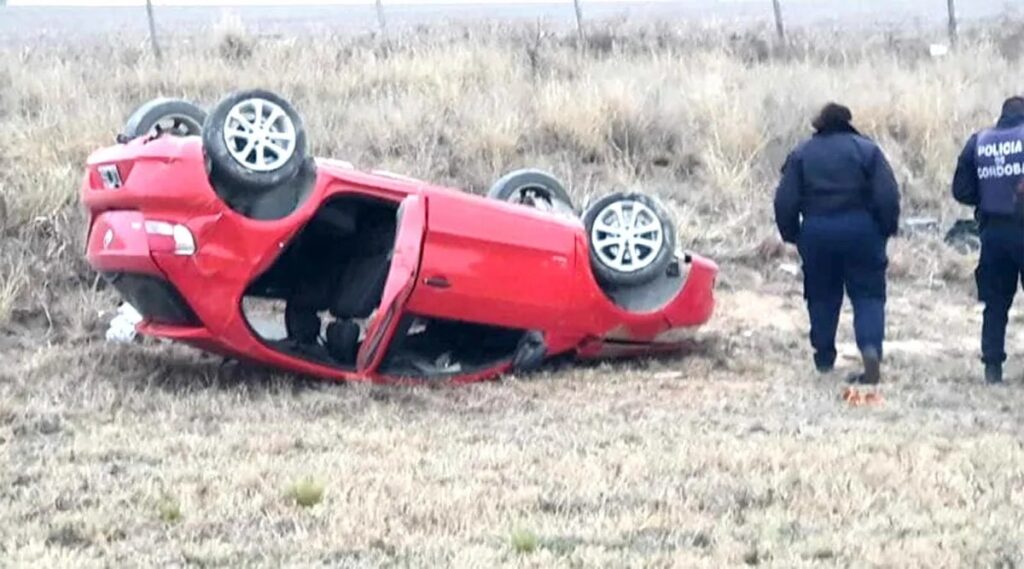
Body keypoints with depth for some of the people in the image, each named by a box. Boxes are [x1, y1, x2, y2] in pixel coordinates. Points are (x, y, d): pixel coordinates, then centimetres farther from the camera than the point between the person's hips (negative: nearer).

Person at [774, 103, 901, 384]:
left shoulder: (801, 155, 4)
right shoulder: (867, 150, -1)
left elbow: (785, 202, 0)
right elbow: (887, 196, -7)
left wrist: (792, 234, 10)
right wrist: (887, 229, 3)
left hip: (816, 233, 2)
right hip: (861, 231, -1)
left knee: (822, 296, 14)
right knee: (868, 294, 2)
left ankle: (824, 358, 19)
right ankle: (871, 349, -19)